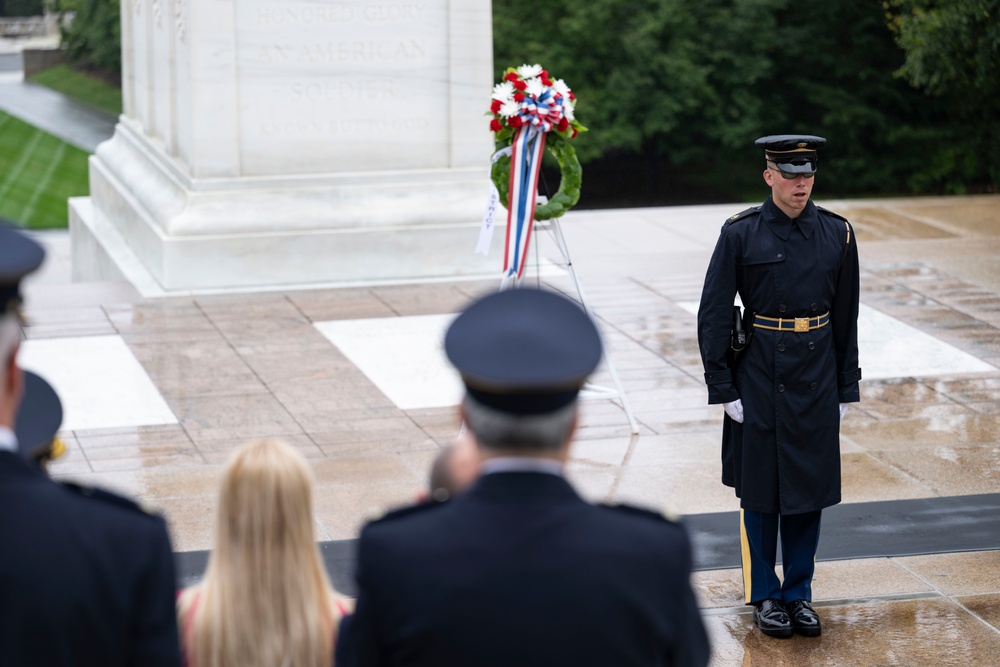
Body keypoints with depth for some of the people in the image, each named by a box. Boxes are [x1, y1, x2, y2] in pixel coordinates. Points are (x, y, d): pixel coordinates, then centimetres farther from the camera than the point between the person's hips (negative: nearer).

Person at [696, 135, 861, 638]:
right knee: (761, 489, 5)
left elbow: (846, 319, 7)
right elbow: (713, 316, -6)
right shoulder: (740, 234, -7)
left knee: (810, 487, 8)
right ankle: (765, 596, 17)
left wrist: (846, 389, 6)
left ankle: (799, 593, 20)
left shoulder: (837, 234, 2)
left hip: (816, 379, 3)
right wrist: (723, 388, -9)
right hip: (759, 378, -3)